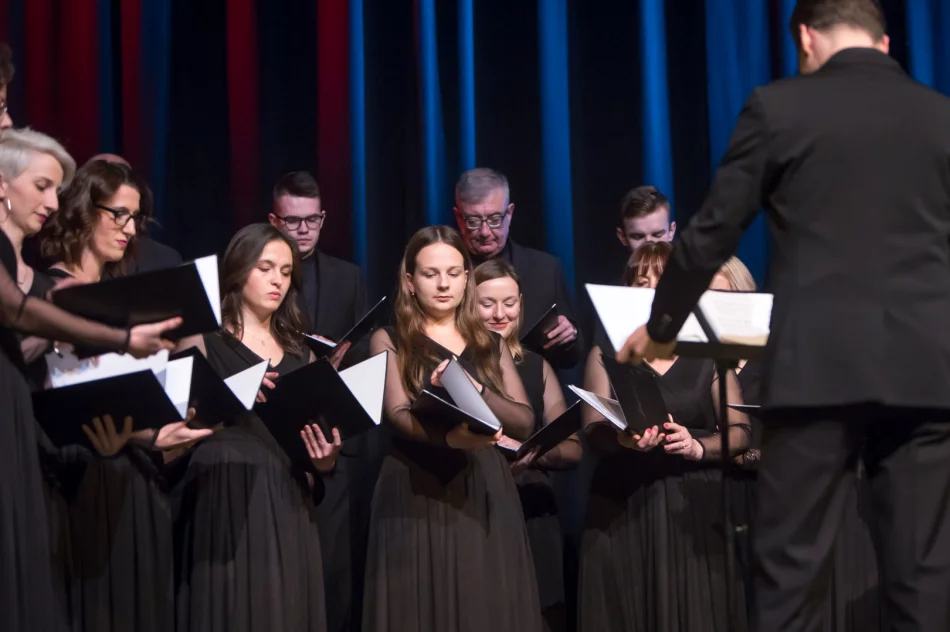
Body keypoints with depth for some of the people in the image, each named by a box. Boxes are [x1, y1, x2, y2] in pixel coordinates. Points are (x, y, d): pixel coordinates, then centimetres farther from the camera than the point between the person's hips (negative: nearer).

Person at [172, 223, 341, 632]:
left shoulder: (300, 354, 17)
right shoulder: (203, 340, 3)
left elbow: (313, 435, 16)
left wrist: (324, 460, -5)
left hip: (287, 506, 5)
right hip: (224, 503, -4)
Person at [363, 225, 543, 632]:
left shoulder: (490, 344, 16)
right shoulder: (389, 341, 6)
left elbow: (525, 422, 5)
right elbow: (398, 414, -11)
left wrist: (474, 389, -12)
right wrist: (450, 436, -30)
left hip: (486, 493, 3)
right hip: (416, 495, -3)